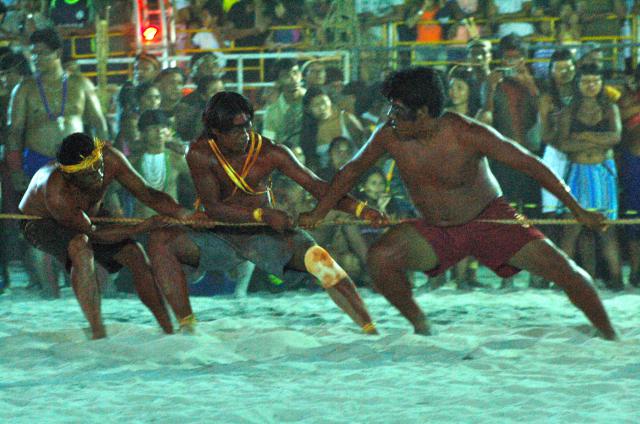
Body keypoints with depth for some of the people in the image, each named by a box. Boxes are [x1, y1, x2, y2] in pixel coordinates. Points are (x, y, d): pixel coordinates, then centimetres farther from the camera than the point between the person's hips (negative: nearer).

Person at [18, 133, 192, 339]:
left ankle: (169, 330, 2)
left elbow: (146, 193, -20)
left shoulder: (110, 159, -29)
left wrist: (182, 213, -35)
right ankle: (98, 334, -35)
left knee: (134, 253, -8)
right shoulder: (57, 193, -42)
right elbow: (94, 234, -32)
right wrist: (143, 227, -34)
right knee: (81, 247, -37)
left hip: (86, 217, 6)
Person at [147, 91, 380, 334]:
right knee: (160, 240, -25)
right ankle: (186, 325, -25)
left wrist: (359, 209, -25)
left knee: (318, 258, -25)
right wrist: (262, 215, -34)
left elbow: (316, 186, -11)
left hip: (265, 234, 0)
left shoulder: (270, 153, -11)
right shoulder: (200, 154, -14)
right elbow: (212, 208, -21)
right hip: (220, 238, 0)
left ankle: (369, 328, -17)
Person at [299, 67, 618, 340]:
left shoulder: (466, 134, -26)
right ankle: (418, 324, 1)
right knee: (380, 258, -24)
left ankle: (609, 336, 5)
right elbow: (352, 170, 5)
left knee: (562, 269, -16)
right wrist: (317, 214, 7)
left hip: (491, 219, -3)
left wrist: (578, 211, -18)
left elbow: (529, 164, -20)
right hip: (436, 231, 3)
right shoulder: (389, 138, -15)